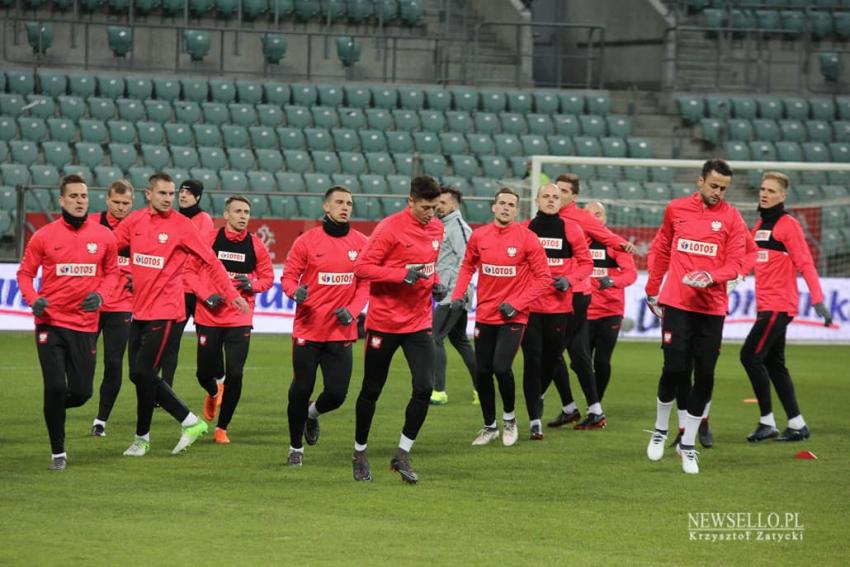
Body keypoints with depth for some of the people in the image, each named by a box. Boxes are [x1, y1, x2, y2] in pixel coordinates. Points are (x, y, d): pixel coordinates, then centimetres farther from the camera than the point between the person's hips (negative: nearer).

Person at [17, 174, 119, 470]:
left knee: (81, 392, 0)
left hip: (85, 325, 2)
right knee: (55, 387, -9)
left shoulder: (104, 237, 2)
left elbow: (111, 273, 13)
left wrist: (100, 295, -7)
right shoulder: (44, 236, -3)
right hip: (51, 323, -2)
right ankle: (58, 452, 7)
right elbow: (25, 272, 4)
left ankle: (54, 409, 37)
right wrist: (33, 299, -14)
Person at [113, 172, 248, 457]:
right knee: (140, 375, 6)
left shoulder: (182, 226, -7)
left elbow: (210, 261, -5)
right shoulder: (135, 221, 5)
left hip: (166, 313, -6)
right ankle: (190, 422, 16)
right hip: (140, 312, 6)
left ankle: (142, 437, 7)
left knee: (143, 373, -9)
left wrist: (230, 293, -9)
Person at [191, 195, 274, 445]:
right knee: (205, 372, 5)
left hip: (240, 319, 0)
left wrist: (252, 284, -10)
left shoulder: (255, 246, 1)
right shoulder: (209, 240, -4)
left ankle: (222, 428, 7)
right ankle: (213, 393, 44)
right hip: (208, 316, 0)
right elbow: (191, 270, 2)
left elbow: (267, 277, 11)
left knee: (235, 375, -9)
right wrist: (206, 294, -12)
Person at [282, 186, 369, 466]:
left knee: (337, 393, -3)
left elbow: (366, 282, 7)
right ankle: (295, 448, 21)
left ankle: (313, 413, 34)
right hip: (308, 329, -2)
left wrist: (353, 309, -9)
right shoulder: (307, 241, -3)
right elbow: (289, 275, 1)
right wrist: (295, 291, -21)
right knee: (301, 390, 1)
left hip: (341, 331, 2)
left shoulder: (361, 243, 3)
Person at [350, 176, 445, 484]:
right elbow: (361, 267, -16)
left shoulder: (437, 228, 6)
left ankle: (402, 455, 3)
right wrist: (402, 275, -25)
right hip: (384, 322, -4)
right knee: (372, 390, 8)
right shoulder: (390, 228, -14)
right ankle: (360, 453, 26)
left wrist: (436, 283, 3)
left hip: (419, 323, 5)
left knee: (424, 388, -10)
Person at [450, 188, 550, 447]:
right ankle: (489, 426, 26)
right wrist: (458, 295, 1)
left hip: (513, 316, -4)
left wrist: (516, 304, -14)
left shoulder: (527, 238, -9)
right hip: (484, 315, 4)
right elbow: (468, 267, 16)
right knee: (482, 372, 7)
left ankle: (509, 417, 8)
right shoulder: (479, 236, 1)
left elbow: (543, 278, -7)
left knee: (501, 367, -18)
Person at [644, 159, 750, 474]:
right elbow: (661, 250, 18)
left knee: (704, 377, 0)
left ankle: (688, 445, 13)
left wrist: (710, 277, -20)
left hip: (712, 307, 0)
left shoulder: (731, 218, 2)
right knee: (675, 368, -9)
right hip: (676, 303, 0)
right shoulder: (676, 209, 6)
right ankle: (660, 430, 16)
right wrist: (652, 290, 19)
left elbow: (736, 263, -2)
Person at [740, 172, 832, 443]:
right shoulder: (760, 225, 15)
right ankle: (797, 424, 14)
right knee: (774, 364, 9)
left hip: (779, 304, -8)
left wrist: (818, 300, -20)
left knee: (751, 355, -13)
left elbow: (805, 263, -14)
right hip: (765, 305, 8)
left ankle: (767, 422, -6)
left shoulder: (788, 224, -9)